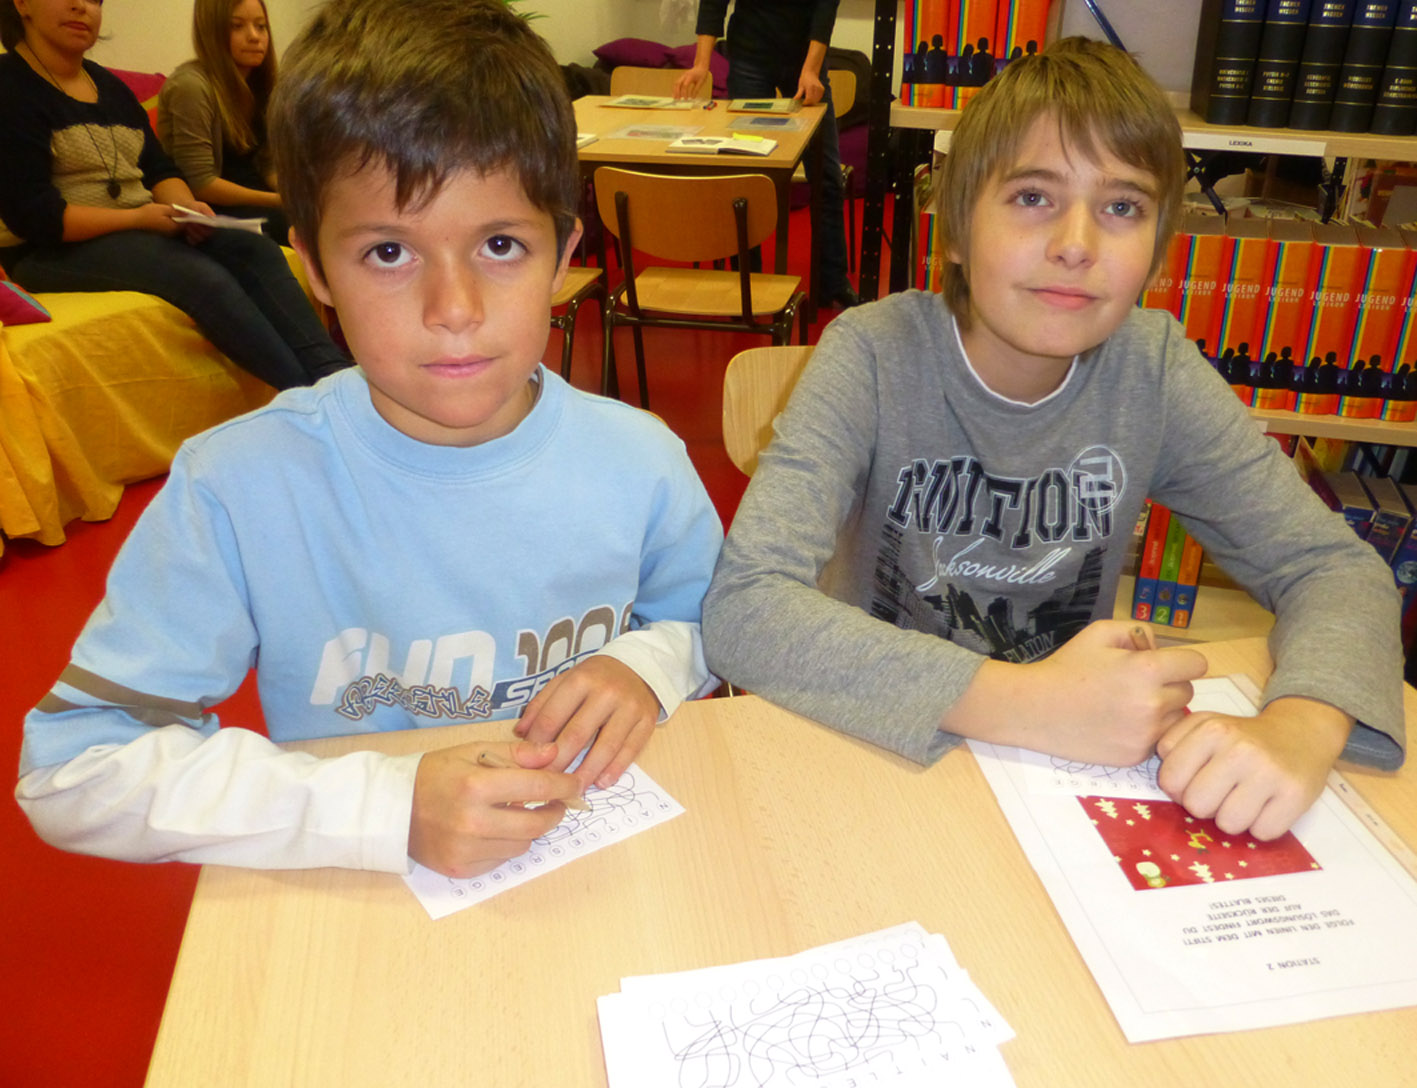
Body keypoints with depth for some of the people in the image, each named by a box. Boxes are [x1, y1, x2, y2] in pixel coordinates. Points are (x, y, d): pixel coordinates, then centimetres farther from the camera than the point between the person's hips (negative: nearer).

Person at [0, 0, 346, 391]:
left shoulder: (110, 86, 19)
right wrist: (138, 217, -18)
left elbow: (159, 168, 14)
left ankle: (336, 375, -36)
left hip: (140, 227, 7)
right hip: (53, 250, -7)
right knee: (203, 276, -32)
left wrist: (186, 207, -9)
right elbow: (32, 214, -14)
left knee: (256, 251, -20)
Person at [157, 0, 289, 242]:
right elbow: (199, 183, -19)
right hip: (208, 210, -7)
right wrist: (277, 200, -22)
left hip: (250, 194, 8)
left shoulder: (257, 83, 9)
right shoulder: (191, 85, -15)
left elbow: (265, 164, 10)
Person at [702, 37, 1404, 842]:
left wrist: (1299, 726, -26)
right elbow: (744, 608, -27)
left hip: (1081, 766, 4)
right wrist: (1023, 704, -35)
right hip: (879, 755, -3)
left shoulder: (1154, 369, -7)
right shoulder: (877, 357, -17)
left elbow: (1337, 566, -4)